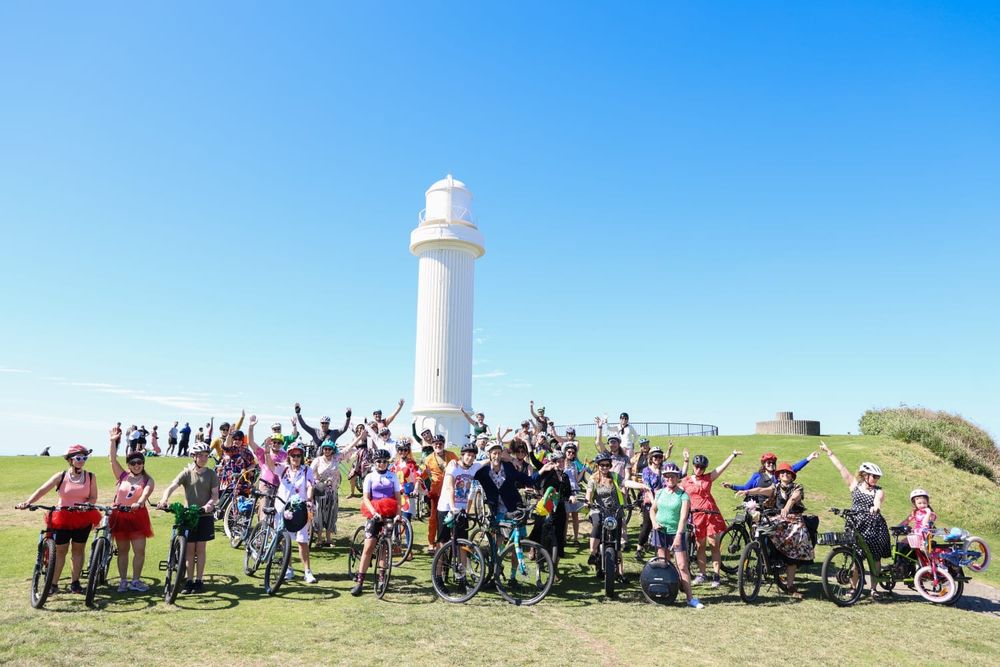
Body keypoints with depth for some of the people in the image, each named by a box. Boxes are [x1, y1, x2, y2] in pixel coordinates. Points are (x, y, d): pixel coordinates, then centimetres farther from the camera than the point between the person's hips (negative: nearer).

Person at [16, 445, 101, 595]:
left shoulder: (90, 477, -1)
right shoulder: (61, 476, -3)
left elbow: (93, 498, -2)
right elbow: (42, 490, -12)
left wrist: (85, 505, -22)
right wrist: (27, 502, -26)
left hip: (83, 518, 1)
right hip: (62, 518, -1)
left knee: (78, 550, 8)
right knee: (60, 550, 3)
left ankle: (74, 582, 17)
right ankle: (53, 583, 14)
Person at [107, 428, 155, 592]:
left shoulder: (148, 480, 0)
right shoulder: (123, 476, 5)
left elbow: (146, 493, -20)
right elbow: (112, 459, -2)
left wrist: (139, 502, -41)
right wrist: (112, 440, -8)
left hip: (138, 516, -2)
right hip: (120, 516, 2)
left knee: (139, 550, -4)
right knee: (122, 550, 9)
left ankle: (135, 581, 8)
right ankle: (123, 581, 18)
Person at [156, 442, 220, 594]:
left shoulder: (211, 474, 1)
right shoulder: (187, 473, -2)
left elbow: (215, 494, -3)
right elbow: (172, 486, -16)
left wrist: (209, 504, -24)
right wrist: (164, 499, -35)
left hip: (204, 515, 0)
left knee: (200, 549, 4)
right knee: (190, 549, 5)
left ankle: (199, 580, 13)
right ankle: (189, 580, 15)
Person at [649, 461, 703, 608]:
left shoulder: (683, 496, -7)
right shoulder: (660, 492, 6)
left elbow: (683, 517, -17)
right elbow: (652, 509, 17)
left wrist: (678, 535, -27)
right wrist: (654, 522, -3)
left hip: (677, 533, -4)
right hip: (661, 532, 4)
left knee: (682, 565, -6)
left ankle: (690, 598, 0)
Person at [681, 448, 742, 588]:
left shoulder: (708, 478, 6)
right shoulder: (686, 481, 6)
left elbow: (722, 466, 4)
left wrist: (733, 454, 2)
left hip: (711, 514, 0)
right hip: (696, 515, 0)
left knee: (715, 546, 0)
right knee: (700, 547, 8)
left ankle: (716, 576, 4)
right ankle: (701, 574, 16)